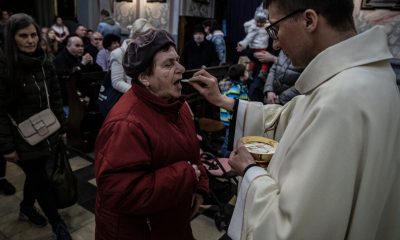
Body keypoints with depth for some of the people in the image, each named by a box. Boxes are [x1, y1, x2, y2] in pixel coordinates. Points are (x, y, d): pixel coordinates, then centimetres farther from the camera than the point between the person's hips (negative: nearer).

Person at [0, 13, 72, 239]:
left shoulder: (45, 64, 1)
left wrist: (62, 127, 9)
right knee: (41, 179, 6)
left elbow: (56, 98, 8)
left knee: (36, 175, 20)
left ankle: (27, 208, 47)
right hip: (23, 139, -5)